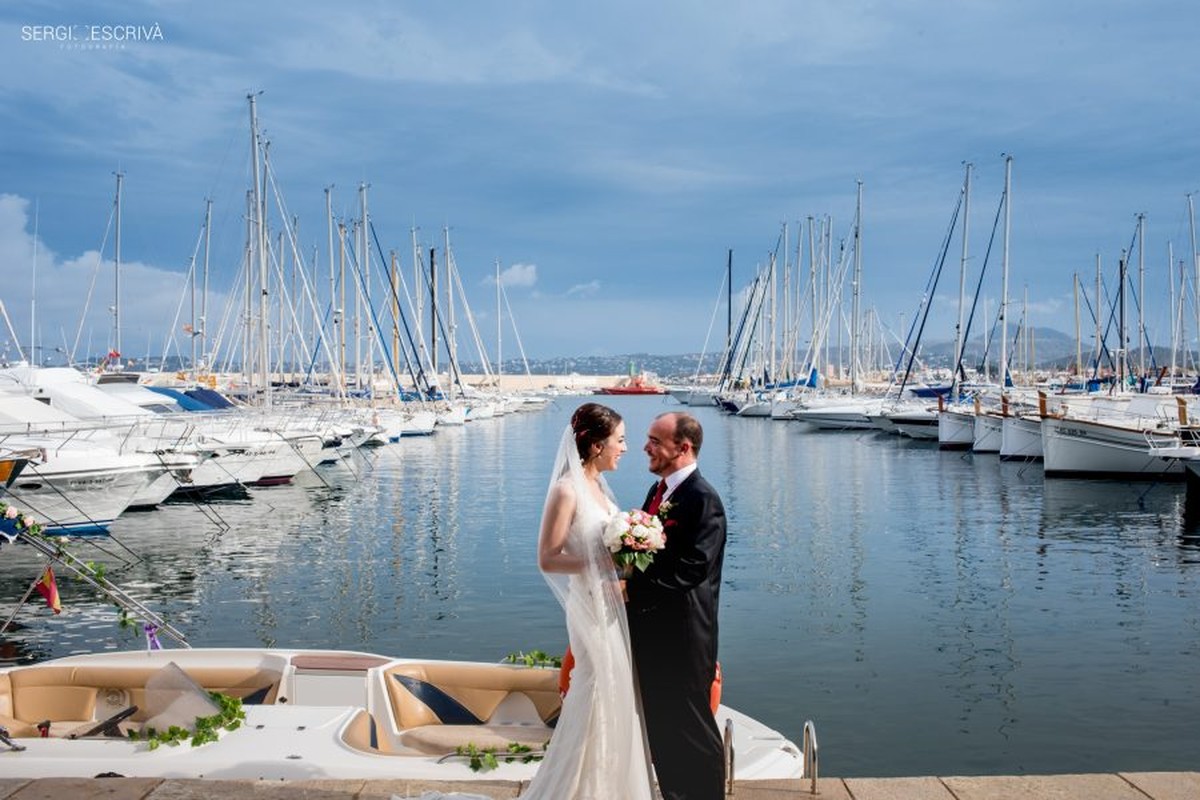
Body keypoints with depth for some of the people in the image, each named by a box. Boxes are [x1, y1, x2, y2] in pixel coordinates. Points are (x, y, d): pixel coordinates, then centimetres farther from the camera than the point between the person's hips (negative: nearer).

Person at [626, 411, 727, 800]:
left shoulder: (703, 499, -18)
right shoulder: (658, 490, 11)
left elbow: (691, 569, -25)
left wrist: (632, 588, -23)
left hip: (682, 633, -9)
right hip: (650, 628, 9)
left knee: (693, 727, 6)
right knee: (661, 723, 18)